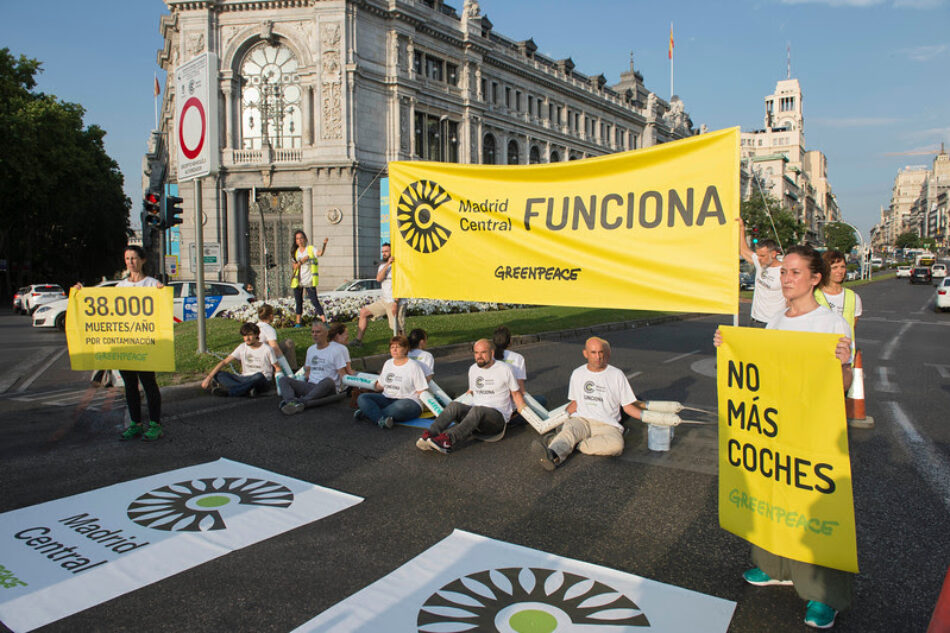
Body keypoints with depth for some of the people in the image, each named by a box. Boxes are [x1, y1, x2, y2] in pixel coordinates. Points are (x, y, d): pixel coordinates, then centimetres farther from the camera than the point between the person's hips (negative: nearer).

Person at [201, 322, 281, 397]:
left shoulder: (267, 349, -4)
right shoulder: (242, 347, 6)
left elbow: (277, 368, 2)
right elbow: (224, 362, 2)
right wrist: (208, 377, -6)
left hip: (262, 382, -4)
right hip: (245, 378, 4)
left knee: (258, 376, -41)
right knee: (218, 374, -17)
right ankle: (247, 390, -38)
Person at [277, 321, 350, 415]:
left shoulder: (335, 350, 2)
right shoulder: (310, 349, 21)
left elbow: (342, 373, -2)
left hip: (327, 389, -6)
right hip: (310, 386, 6)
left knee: (328, 381, -40)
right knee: (283, 379, -13)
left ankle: (301, 402, -50)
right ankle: (291, 402, -42)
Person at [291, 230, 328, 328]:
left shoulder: (311, 249, -2)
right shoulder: (295, 252, 12)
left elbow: (320, 253, -24)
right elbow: (295, 266, 5)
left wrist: (324, 244, -39)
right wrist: (301, 261, -12)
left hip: (309, 280, -5)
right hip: (297, 281, 5)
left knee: (314, 300, -12)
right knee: (298, 301, 12)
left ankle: (324, 321, -14)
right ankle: (298, 323, 22)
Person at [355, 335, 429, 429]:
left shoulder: (413, 366, -2)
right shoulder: (388, 363, 16)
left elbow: (422, 391, -5)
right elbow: (380, 386, 22)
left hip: (408, 401, -6)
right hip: (387, 399, 6)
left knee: (400, 406, -41)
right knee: (362, 398, -16)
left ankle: (368, 412, -30)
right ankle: (381, 419, -38)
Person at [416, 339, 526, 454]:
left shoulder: (504, 369, 1)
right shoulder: (473, 369, 16)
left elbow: (516, 394, 8)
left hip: (497, 416, -5)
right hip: (474, 413, 5)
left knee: (477, 410, -38)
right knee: (454, 405, -26)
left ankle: (448, 439, -58)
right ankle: (429, 435, -44)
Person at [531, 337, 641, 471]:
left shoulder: (617, 375, 8)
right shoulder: (578, 374, 16)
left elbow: (628, 407, 10)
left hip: (607, 425, -1)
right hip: (581, 420, 1)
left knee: (616, 444, -35)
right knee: (568, 430, -34)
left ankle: (574, 445, -32)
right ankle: (552, 455, -61)